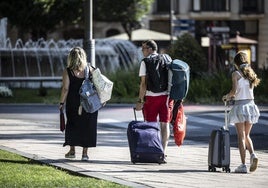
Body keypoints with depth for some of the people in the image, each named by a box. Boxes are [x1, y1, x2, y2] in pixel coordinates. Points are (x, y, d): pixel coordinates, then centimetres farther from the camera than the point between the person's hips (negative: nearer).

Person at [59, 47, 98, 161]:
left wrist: (62, 103, 0)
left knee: (72, 125, 13)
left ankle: (72, 150, 13)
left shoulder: (67, 72, -5)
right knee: (87, 126, 7)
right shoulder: (90, 70, -1)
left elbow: (65, 88, -8)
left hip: (73, 103, -1)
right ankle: (85, 152, 5)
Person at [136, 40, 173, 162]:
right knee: (165, 124, 6)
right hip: (166, 96, 4)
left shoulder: (145, 62, -4)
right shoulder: (167, 59, 9)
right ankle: (163, 153, 2)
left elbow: (144, 83, -9)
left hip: (151, 97, -4)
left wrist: (140, 100, -7)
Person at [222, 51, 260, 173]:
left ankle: (243, 165, -4)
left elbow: (234, 90, -16)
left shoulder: (236, 74, -7)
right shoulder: (250, 73, 10)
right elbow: (250, 89, 14)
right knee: (246, 135, 17)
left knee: (241, 136, 0)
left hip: (240, 105, -5)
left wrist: (227, 97, 3)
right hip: (250, 104, 5)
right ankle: (252, 154, -9)